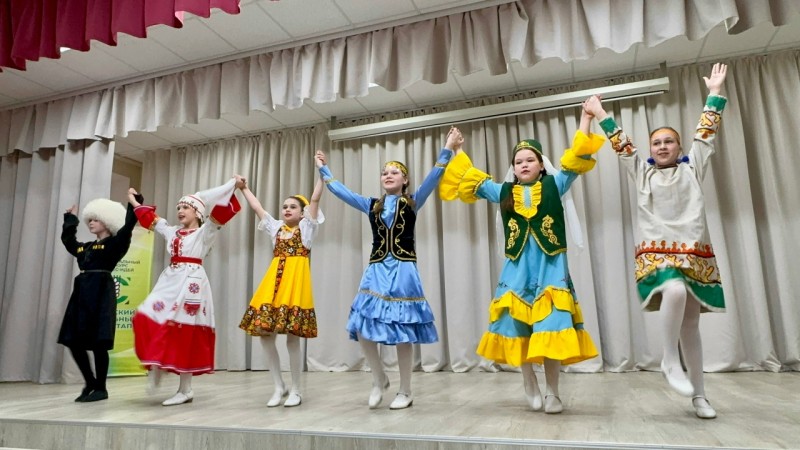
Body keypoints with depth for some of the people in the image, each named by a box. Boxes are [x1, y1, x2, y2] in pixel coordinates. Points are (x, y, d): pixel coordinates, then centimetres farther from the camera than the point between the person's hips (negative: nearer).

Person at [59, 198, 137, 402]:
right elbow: (67, 239, 39)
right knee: (74, 342, 6)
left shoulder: (114, 244, 0)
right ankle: (90, 384, 21)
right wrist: (70, 218, 42)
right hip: (82, 294, 8)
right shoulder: (85, 247, 20)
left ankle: (101, 388, 5)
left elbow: (127, 228, -16)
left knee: (98, 342, -6)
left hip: (101, 294, -8)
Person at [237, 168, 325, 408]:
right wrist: (244, 188, 27)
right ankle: (279, 386, 17)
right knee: (265, 335, 1)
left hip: (296, 280, -5)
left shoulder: (307, 226, 8)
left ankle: (295, 390, 12)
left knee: (292, 339, -4)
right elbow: (257, 207, 26)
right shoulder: (276, 228, 20)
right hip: (273, 281, 5)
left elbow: (315, 199, -1)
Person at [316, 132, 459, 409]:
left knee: (403, 332, 0)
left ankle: (405, 391, 16)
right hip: (376, 272, 3)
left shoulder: (412, 203, 5)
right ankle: (379, 379, 18)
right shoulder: (372, 206, 14)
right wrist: (323, 169, 16)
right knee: (362, 328, -6)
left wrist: (447, 151, -16)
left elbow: (432, 179, -8)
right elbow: (340, 191, 14)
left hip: (403, 272, -3)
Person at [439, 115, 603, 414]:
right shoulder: (504, 192, 12)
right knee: (517, 325, 1)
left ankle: (552, 392, 8)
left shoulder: (554, 185, 8)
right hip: (517, 267, 2)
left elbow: (577, 158, 6)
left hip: (550, 265, -2)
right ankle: (529, 381, 23)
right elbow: (471, 180, 18)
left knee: (551, 327, -5)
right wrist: (457, 152, 22)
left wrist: (585, 117, 6)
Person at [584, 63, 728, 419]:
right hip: (656, 252, -1)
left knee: (691, 324, 3)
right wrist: (601, 115, 15)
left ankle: (699, 394, 13)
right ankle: (670, 362, -16)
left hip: (693, 252, 2)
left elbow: (706, 133, 13)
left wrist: (715, 93, 13)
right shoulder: (641, 172, 15)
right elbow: (621, 146, 15)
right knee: (674, 290, -34)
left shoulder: (692, 169, 15)